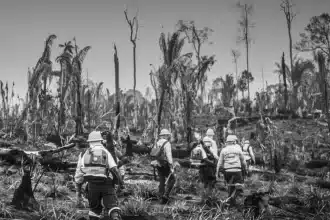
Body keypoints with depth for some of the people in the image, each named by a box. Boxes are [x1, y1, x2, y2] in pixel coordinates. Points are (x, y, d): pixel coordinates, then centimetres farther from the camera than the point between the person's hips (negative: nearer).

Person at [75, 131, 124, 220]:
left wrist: (78, 194, 19)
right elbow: (114, 169, -9)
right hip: (107, 185, -2)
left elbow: (78, 176, 13)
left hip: (92, 185, 2)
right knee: (112, 207, -5)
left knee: (94, 208, 19)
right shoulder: (105, 152, 5)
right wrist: (121, 182, 4)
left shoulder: (84, 155, 14)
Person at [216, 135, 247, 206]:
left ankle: (230, 199, 18)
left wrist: (217, 172, 9)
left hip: (227, 171, 3)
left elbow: (220, 162, 5)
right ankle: (233, 196, -21)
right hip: (237, 170, -3)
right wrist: (244, 169, 24)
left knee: (230, 185, 17)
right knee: (239, 186, 1)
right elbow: (243, 161, 11)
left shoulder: (223, 150, 6)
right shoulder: (238, 149, 4)